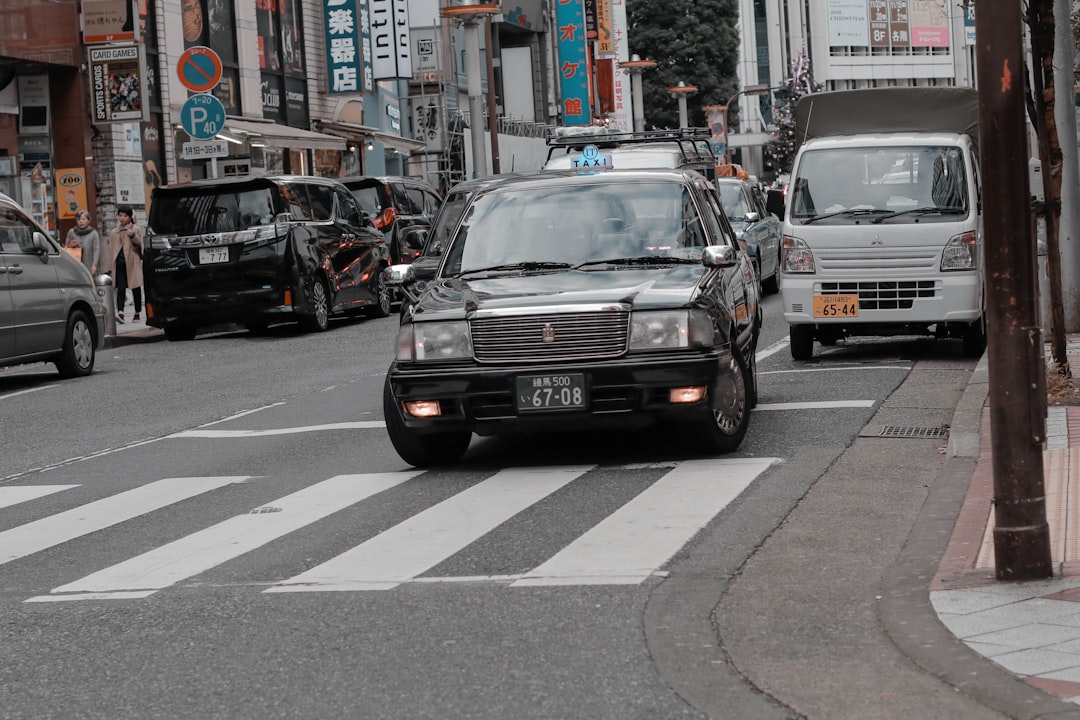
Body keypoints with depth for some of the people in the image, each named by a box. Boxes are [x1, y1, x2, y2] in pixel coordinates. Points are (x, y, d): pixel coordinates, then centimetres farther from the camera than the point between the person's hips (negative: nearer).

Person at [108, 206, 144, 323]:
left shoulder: (135, 229, 6)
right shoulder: (114, 232, 17)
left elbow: (140, 244, -3)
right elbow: (111, 249, 18)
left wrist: (133, 236, -21)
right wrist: (110, 266, 12)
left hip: (132, 262, -2)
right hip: (119, 264, 2)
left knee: (135, 288, 5)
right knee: (120, 288, -9)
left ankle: (137, 313, 14)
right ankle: (120, 312, -20)